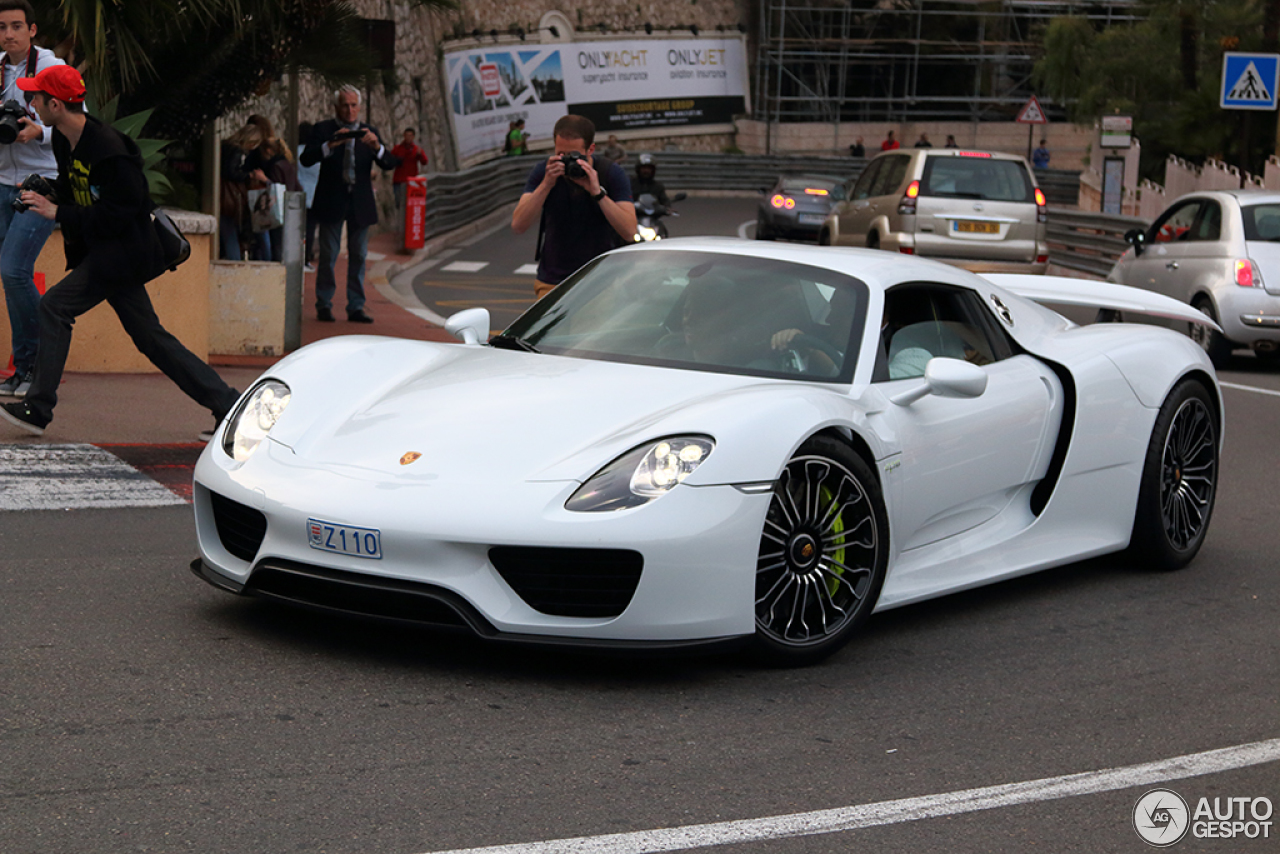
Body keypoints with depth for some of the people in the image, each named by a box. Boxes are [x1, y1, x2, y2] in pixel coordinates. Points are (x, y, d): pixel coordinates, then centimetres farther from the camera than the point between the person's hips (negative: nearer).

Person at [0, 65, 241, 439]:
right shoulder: (63, 140, 7)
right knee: (150, 338, 10)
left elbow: (117, 214, -25)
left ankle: (38, 409, -8)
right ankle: (227, 405, 11)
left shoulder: (108, 150, -23)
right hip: (103, 252, 10)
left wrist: (57, 212, -23)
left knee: (54, 306, -13)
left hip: (122, 250, -10)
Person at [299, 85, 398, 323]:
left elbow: (389, 164, 1)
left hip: (360, 203, 3)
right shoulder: (323, 130, 2)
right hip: (332, 202, -3)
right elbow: (305, 159, -11)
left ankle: (356, 307, 10)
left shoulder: (369, 132, 10)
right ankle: (324, 305, 9)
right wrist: (330, 145, -26)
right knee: (328, 256, 0)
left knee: (358, 256, 5)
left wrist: (376, 147, -20)